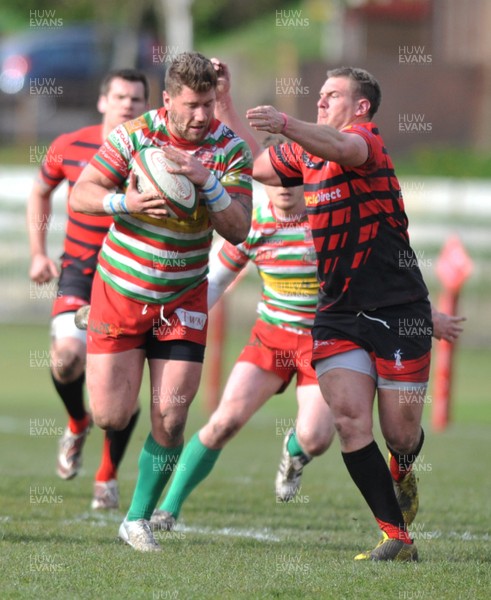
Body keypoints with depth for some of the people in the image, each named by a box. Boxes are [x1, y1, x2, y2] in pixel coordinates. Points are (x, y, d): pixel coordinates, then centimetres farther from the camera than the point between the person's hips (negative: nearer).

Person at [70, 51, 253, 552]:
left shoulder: (230, 148, -8)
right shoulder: (134, 134, -11)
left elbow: (238, 230, -14)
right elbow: (81, 195, -8)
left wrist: (206, 181, -29)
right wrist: (124, 201, -27)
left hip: (182, 298, 1)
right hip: (119, 288, -1)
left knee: (170, 417, -7)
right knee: (111, 417, -6)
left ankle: (138, 519, 10)